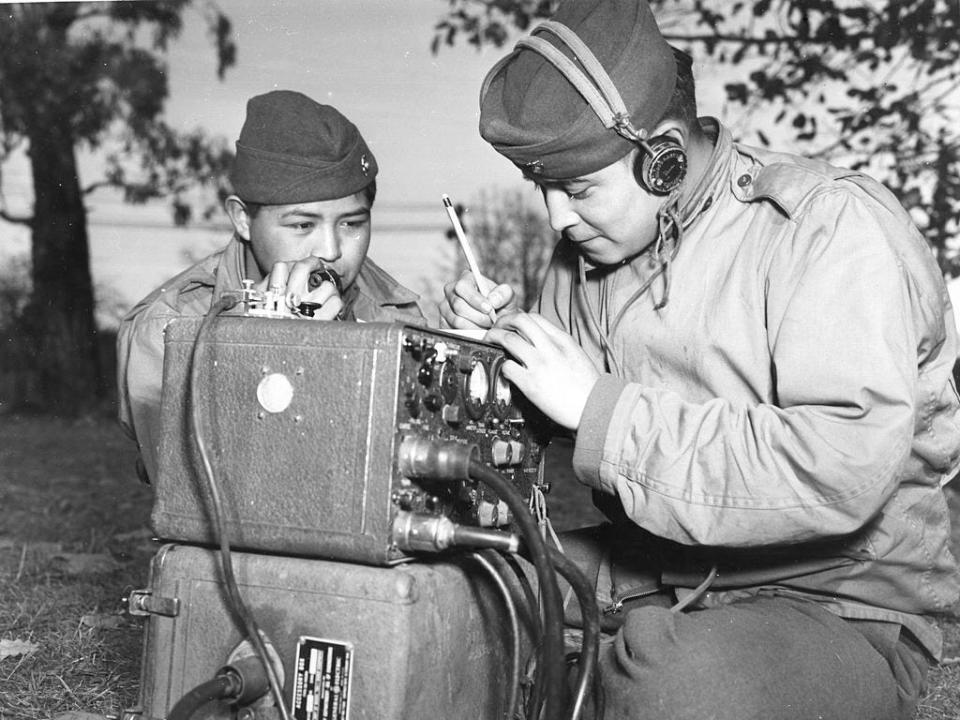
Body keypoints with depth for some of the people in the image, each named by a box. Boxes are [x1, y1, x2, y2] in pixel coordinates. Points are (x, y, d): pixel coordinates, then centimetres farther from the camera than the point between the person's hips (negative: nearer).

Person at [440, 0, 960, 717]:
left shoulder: (834, 225, -17)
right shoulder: (587, 248, 5)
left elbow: (844, 474, -29)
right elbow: (556, 431, 16)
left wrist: (597, 405, -27)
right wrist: (503, 342, -6)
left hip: (837, 605, -6)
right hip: (642, 574, 6)